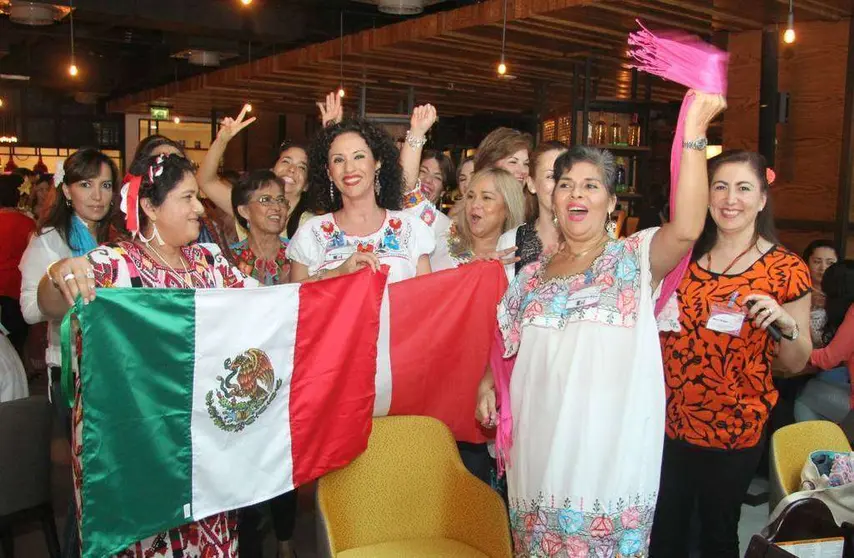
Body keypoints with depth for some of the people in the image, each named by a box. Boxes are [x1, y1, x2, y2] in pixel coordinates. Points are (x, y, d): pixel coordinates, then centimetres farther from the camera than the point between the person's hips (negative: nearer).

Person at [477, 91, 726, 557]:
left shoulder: (634, 259, -1)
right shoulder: (532, 275, 12)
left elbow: (686, 229, -21)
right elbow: (505, 343, 22)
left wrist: (694, 131, -26)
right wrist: (488, 381, 2)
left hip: (611, 451, -4)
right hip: (540, 446, 4)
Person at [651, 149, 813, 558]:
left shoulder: (786, 269, -6)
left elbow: (796, 364, -3)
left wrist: (785, 324, -22)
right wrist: (657, 316, -4)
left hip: (733, 433, -3)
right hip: (668, 421, 3)